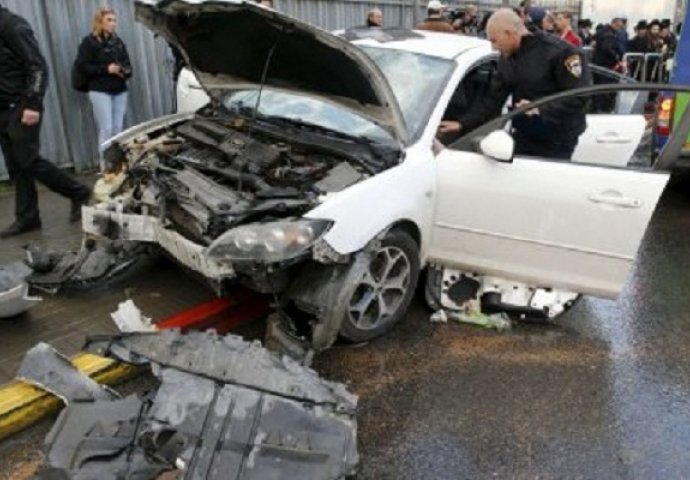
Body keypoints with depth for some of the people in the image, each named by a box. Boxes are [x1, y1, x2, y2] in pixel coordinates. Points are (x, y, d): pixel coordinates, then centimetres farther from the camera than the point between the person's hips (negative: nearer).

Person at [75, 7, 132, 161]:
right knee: (106, 129, -8)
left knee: (117, 129, 5)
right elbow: (81, 65, -9)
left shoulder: (118, 41, 15)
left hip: (120, 91, 6)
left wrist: (127, 71, -4)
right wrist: (106, 69, -17)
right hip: (100, 91, -6)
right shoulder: (89, 41, -3)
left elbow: (127, 63, 20)